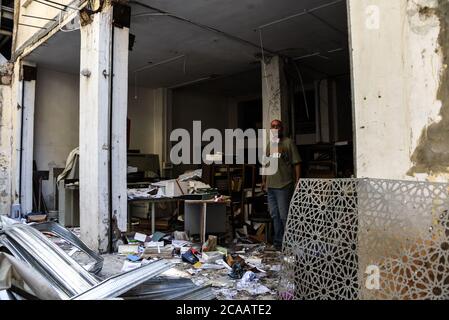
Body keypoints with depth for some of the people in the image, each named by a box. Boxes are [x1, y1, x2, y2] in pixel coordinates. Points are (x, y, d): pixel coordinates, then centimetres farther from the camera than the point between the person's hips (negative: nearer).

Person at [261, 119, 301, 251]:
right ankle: (278, 243, 23)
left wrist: (297, 182, -12)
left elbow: (296, 163, -6)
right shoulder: (269, 145, 17)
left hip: (284, 186, -6)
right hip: (270, 186, 7)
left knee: (284, 216, -4)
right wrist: (263, 181, 17)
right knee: (275, 215, 12)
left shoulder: (288, 143, -2)